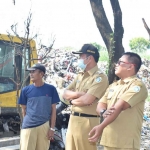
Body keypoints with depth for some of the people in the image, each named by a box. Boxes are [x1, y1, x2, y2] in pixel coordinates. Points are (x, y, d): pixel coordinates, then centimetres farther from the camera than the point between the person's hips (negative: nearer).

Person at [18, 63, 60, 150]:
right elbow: (24, 109, 11)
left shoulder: (51, 89, 1)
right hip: (28, 126, 0)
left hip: (45, 126, 0)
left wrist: (52, 128, 0)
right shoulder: (26, 90, 2)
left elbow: (53, 109, 3)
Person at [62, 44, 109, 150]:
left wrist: (72, 100, -3)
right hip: (73, 119, 8)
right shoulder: (80, 75, 15)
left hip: (87, 121, -8)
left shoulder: (100, 77, -12)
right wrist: (78, 94, -11)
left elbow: (86, 100, -22)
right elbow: (65, 94, 9)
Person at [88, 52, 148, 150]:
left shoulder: (137, 85, -9)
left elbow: (119, 107, -20)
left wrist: (101, 127, -27)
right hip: (109, 140, 7)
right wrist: (103, 111, -14)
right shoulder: (113, 86, 16)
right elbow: (100, 105, 10)